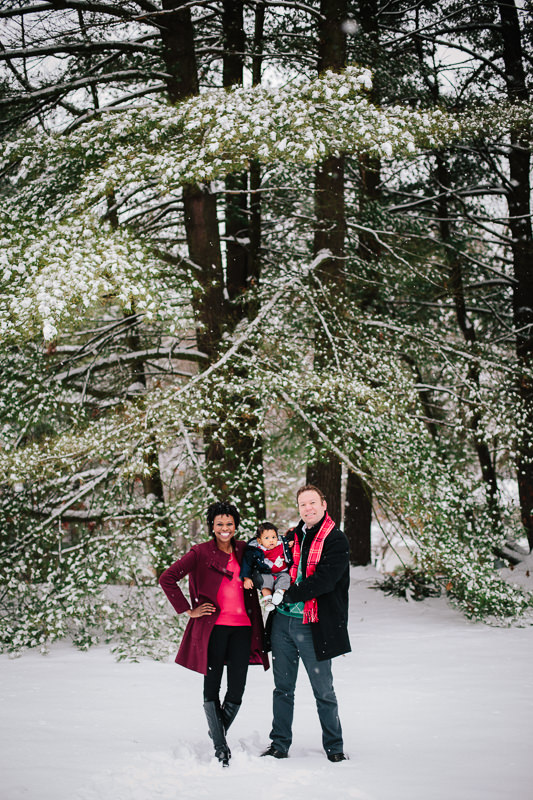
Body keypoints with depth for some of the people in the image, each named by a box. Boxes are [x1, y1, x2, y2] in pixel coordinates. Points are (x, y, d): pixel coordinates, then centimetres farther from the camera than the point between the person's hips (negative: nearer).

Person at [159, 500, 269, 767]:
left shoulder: (244, 551, 11)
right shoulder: (201, 553, -1)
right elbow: (167, 578, -4)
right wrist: (188, 610, -4)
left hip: (242, 627, 4)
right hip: (213, 626, -3)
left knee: (237, 690, 1)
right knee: (212, 686, -1)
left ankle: (219, 733, 25)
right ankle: (220, 748, 9)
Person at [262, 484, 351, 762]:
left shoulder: (336, 541, -7)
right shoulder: (293, 537, 12)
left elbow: (323, 581, -18)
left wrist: (287, 595, -18)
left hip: (313, 625, -5)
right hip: (282, 621, 5)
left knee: (323, 691, 3)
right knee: (283, 687, 11)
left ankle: (334, 747, 17)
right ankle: (279, 745, 20)